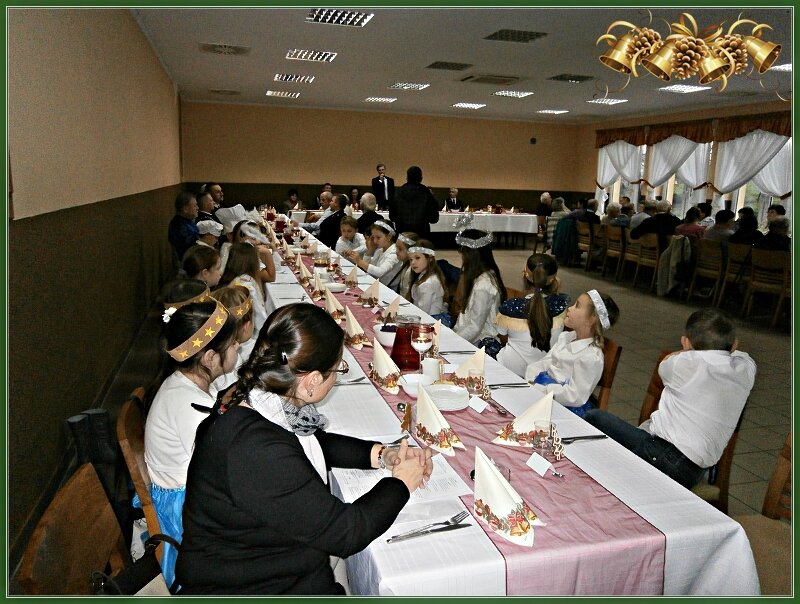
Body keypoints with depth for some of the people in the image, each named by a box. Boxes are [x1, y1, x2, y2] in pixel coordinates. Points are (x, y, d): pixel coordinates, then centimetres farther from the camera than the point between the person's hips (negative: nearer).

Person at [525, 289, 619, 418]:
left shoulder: (592, 358, -19)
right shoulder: (565, 337, 7)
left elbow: (575, 396, -20)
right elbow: (543, 363, 9)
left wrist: (541, 388, -20)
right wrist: (531, 380, -10)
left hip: (566, 409, -8)